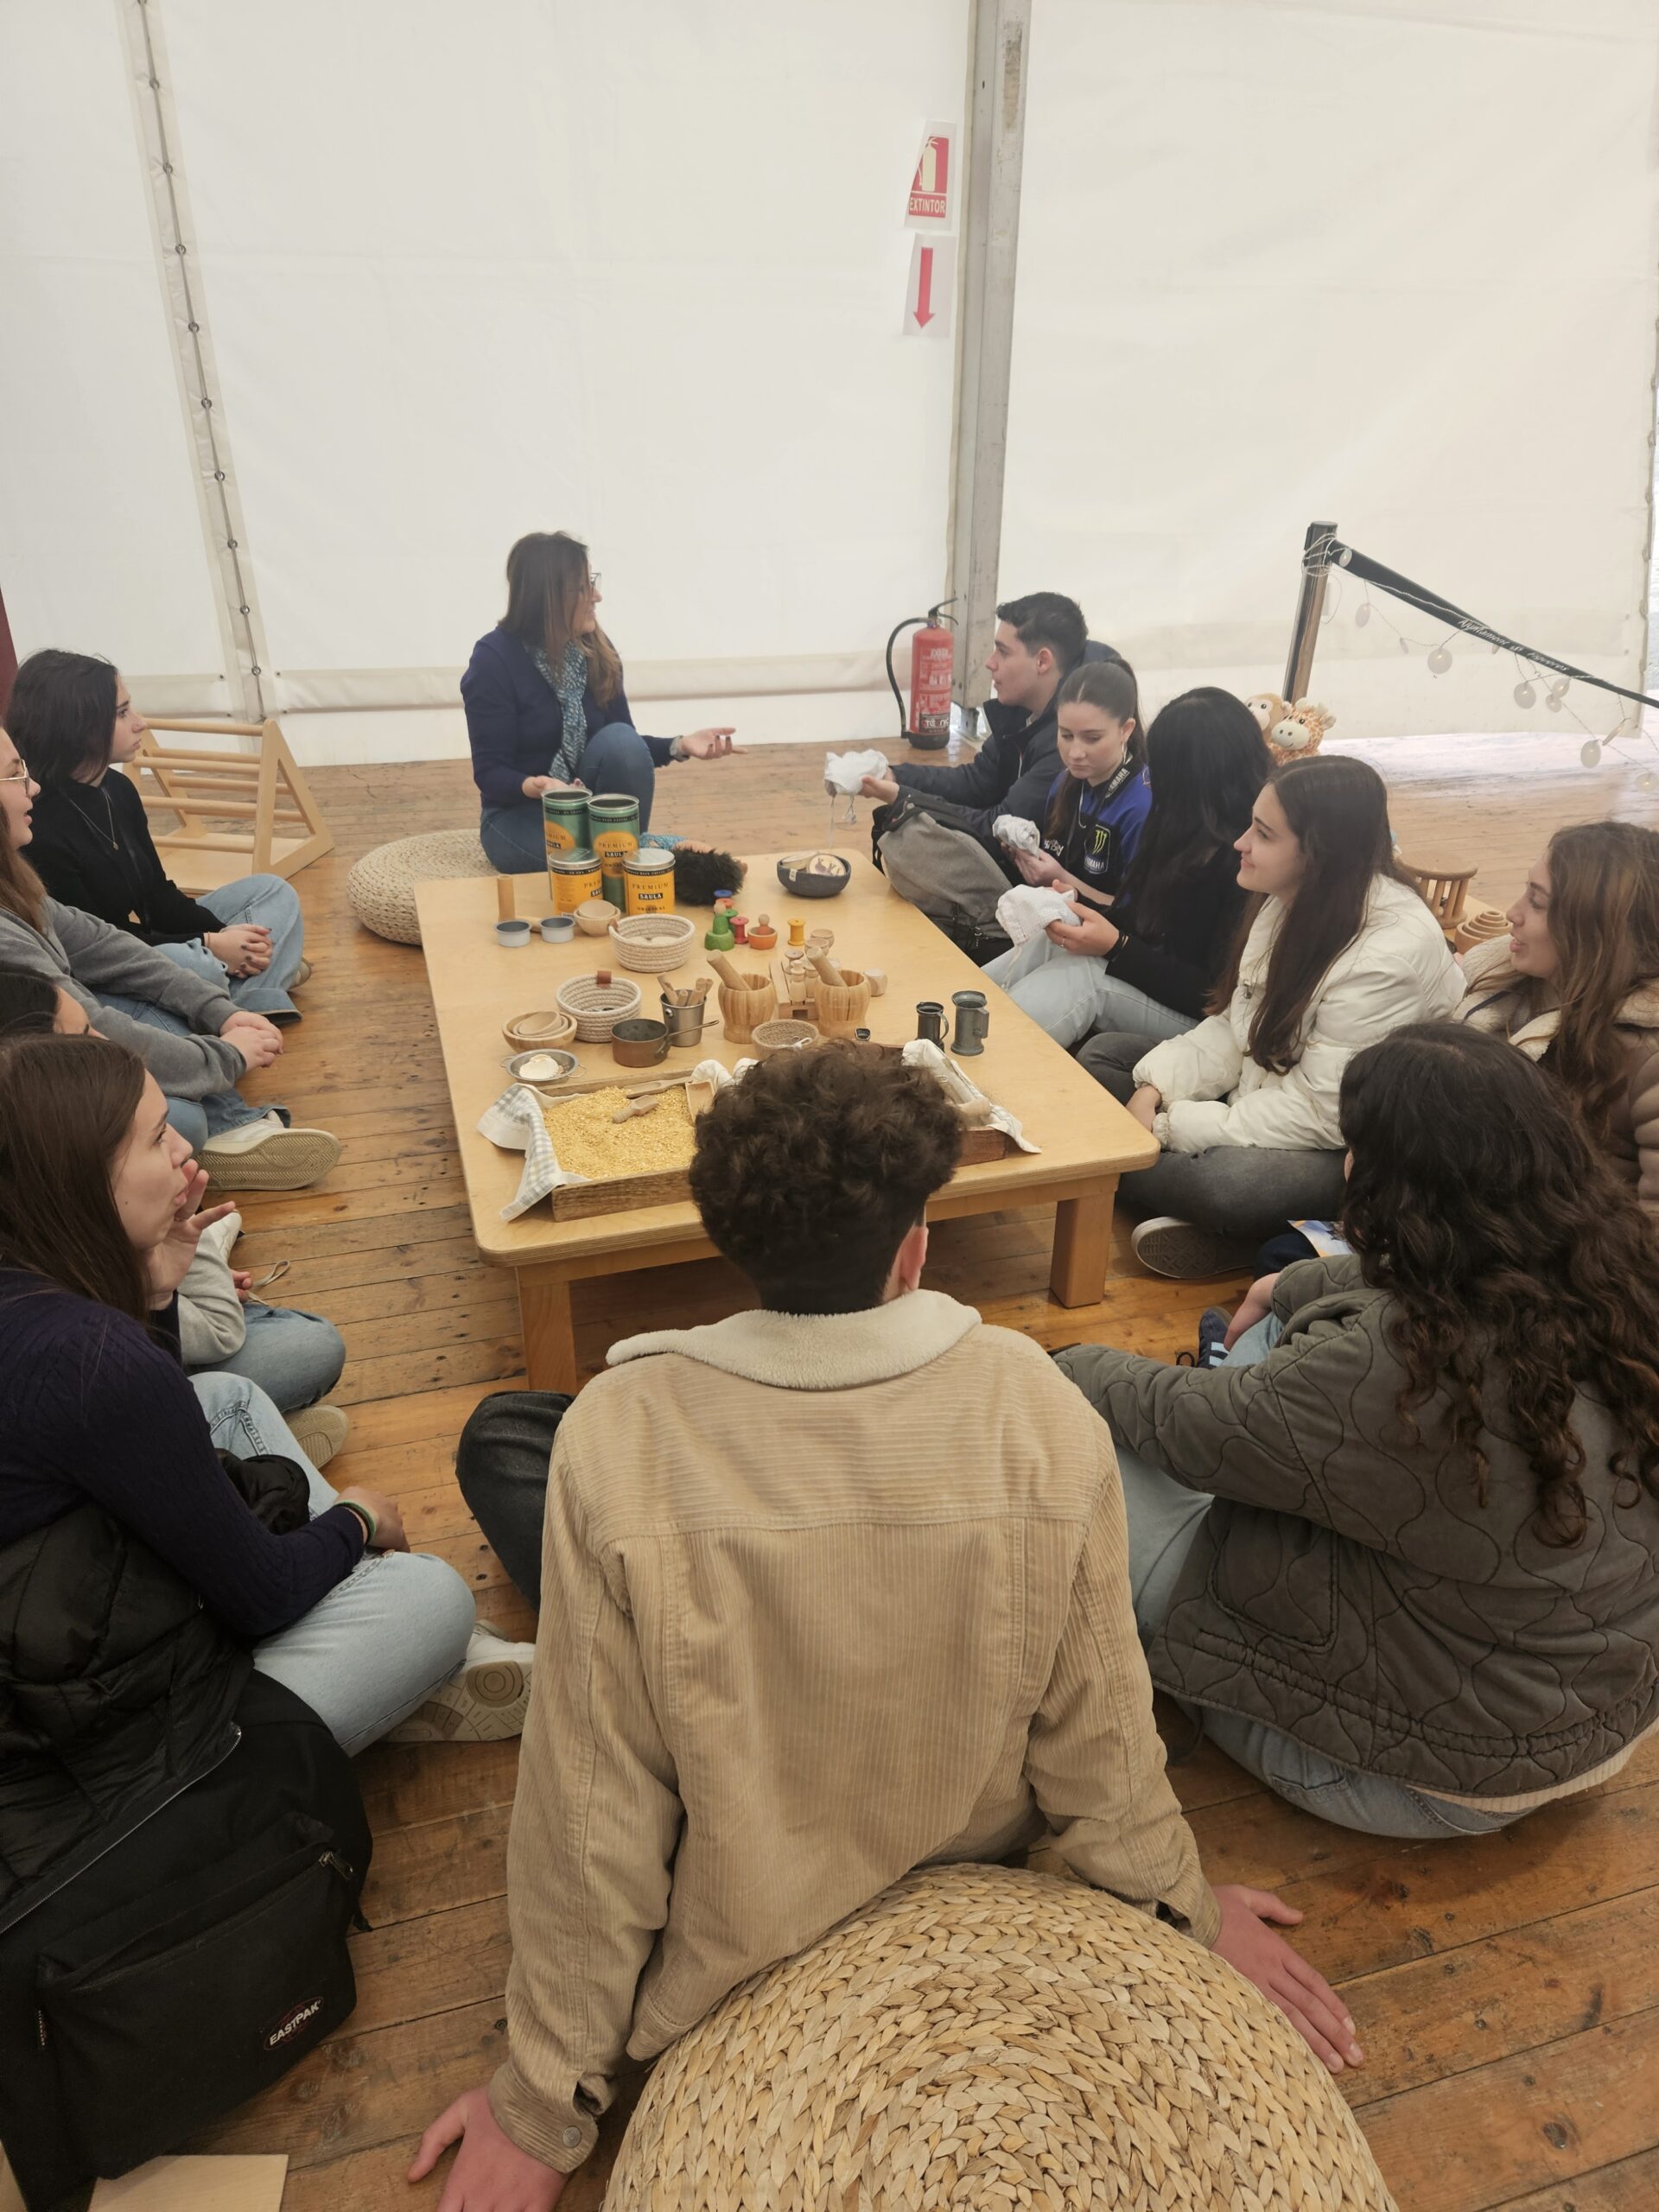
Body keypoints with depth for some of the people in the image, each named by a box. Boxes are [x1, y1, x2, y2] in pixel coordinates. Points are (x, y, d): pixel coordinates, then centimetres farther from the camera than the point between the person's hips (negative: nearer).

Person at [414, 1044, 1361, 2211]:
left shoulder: (616, 1440, -32)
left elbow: (592, 1809, -23)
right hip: (969, 1851, 3)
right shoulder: (1040, 1411, -27)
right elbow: (1097, 1727, -15)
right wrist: (1188, 1910, 7)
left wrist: (546, 2110, -5)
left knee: (500, 1435, 8)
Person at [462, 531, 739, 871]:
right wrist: (536, 786, -37)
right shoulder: (493, 660, -15)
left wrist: (679, 746, -16)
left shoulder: (596, 649, 0)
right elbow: (489, 773, -15)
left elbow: (624, 749, 3)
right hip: (519, 815, -6)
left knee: (619, 740, -28)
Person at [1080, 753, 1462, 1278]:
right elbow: (1235, 1027, 6)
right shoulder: (1289, 900, -1)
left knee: (1220, 1182, -40)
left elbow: (1323, 1113, -26)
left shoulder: (1390, 953, -26)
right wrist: (1154, 1088, -10)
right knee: (1103, 1054, 2)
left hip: (1348, 1150, -10)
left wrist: (1169, 1126, -23)